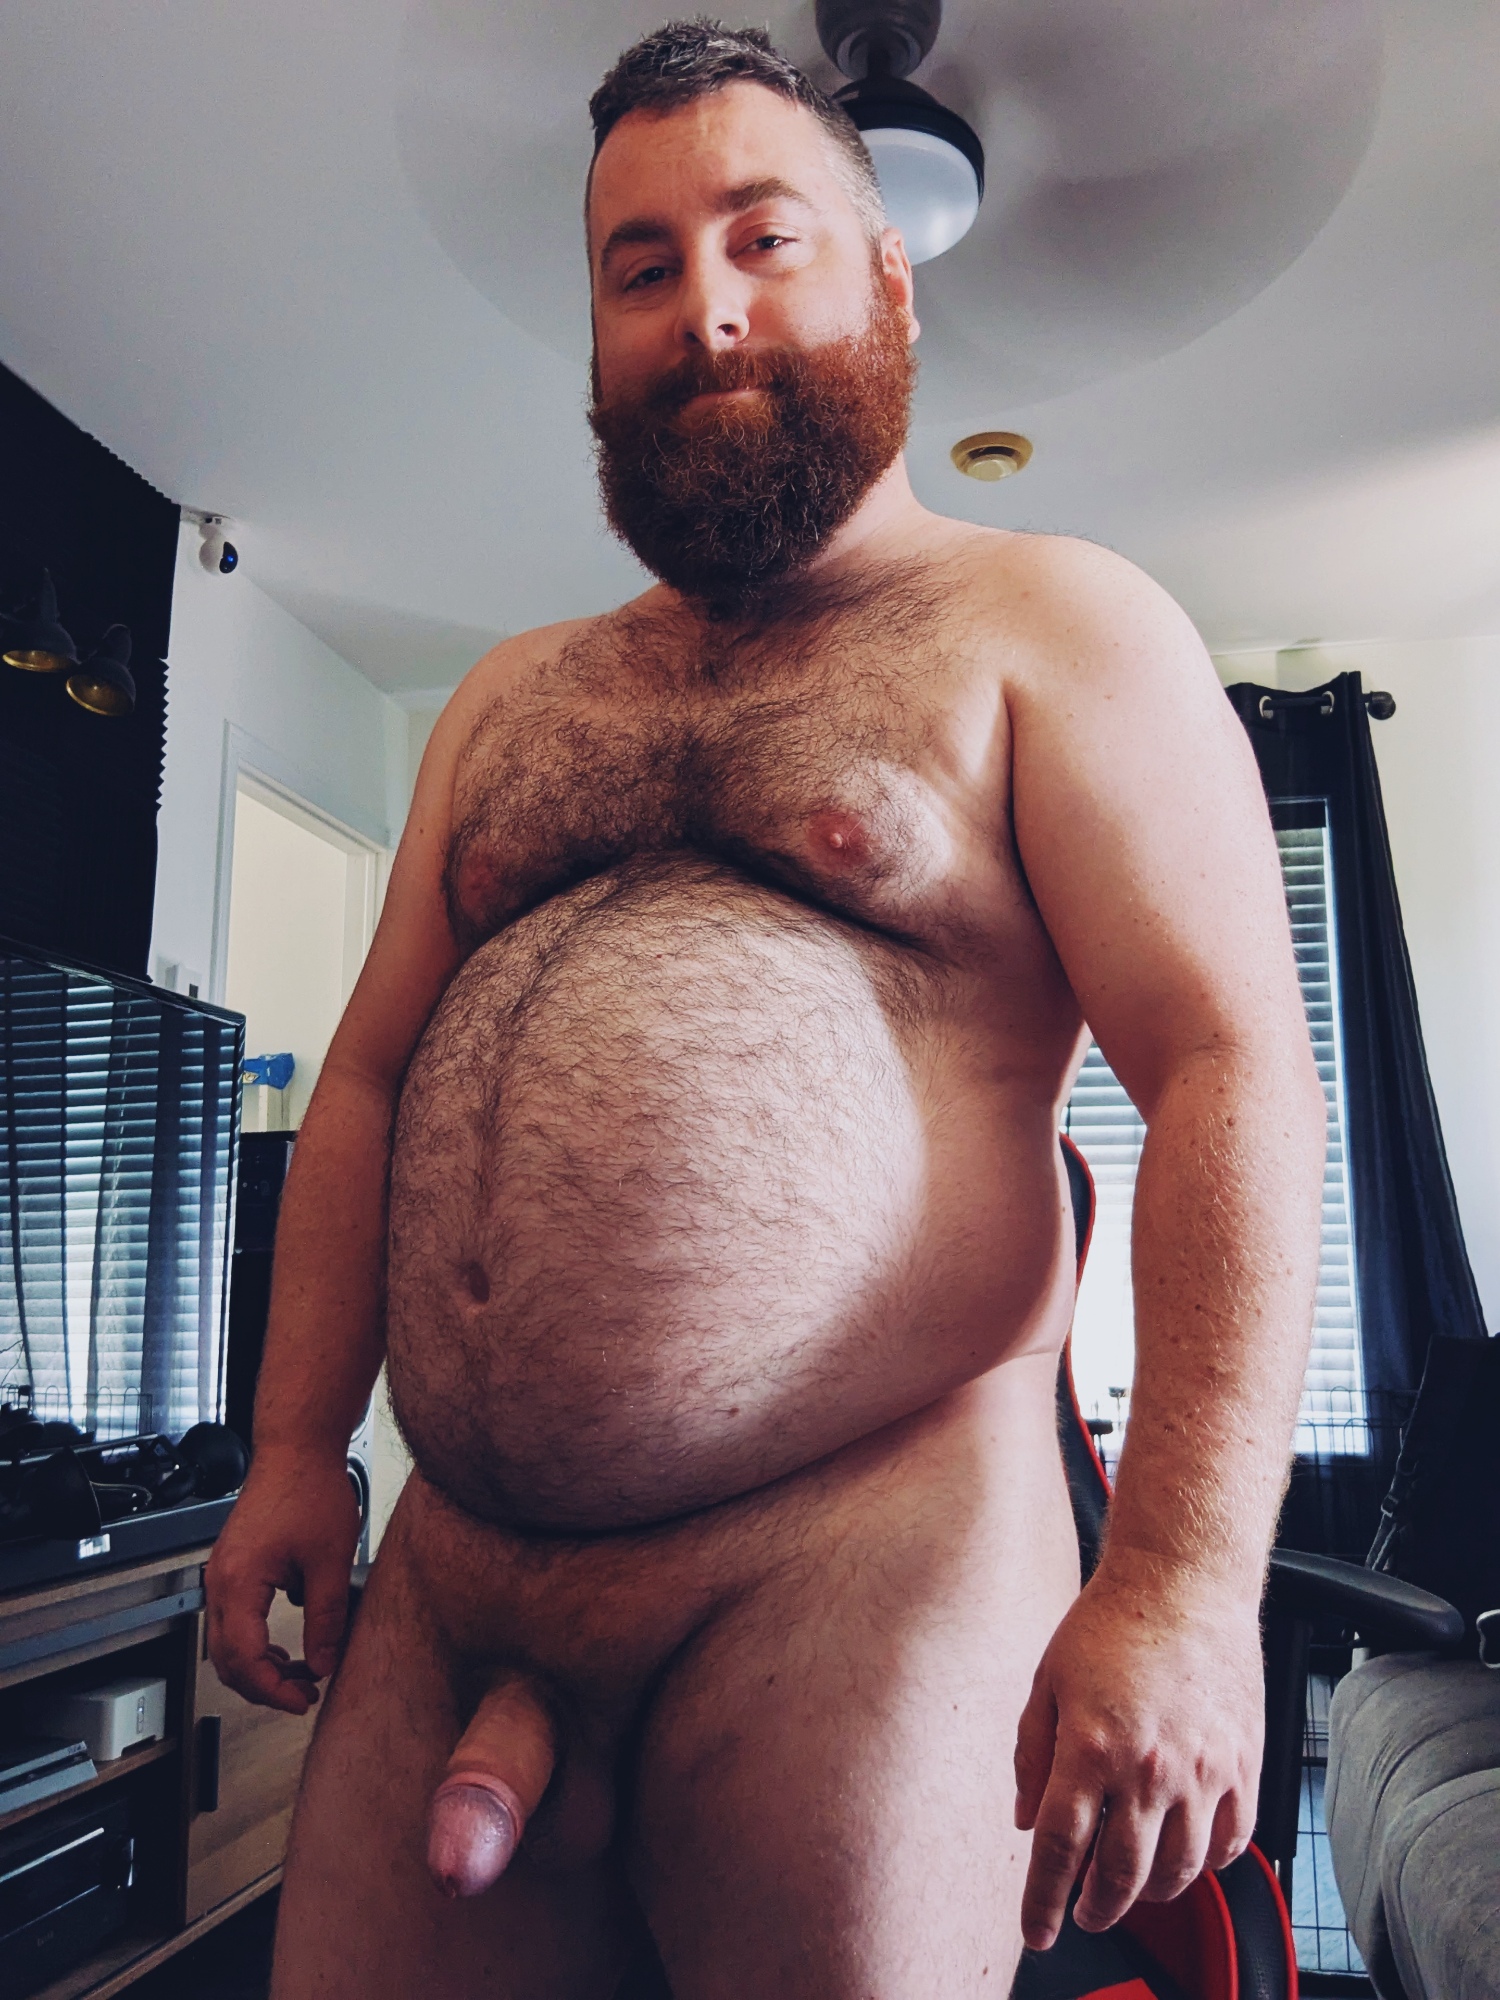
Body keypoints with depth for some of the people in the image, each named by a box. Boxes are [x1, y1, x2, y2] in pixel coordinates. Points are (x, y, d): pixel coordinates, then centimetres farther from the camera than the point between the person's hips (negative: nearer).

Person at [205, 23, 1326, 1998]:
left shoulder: (1053, 628, 0)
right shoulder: (509, 700, 16)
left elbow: (1230, 1070, -10)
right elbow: (373, 1074, 15)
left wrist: (1184, 1577, -19)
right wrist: (295, 1446, 8)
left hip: (859, 1565, -4)